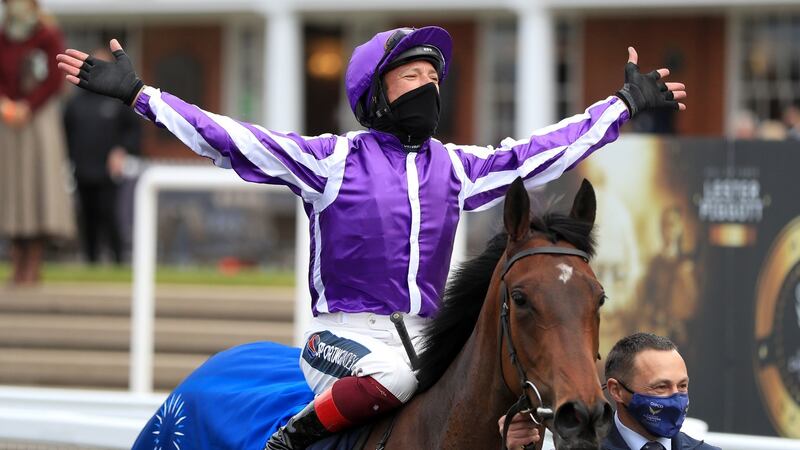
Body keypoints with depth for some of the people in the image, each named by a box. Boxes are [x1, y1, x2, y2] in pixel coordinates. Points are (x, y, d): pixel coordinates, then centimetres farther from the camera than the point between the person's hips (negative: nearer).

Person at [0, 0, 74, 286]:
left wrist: (28, 108, -15)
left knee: (39, 175, -7)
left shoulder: (47, 35, -4)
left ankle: (34, 266, -7)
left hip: (40, 114, -5)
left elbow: (54, 80, -8)